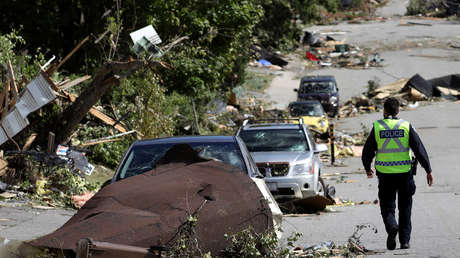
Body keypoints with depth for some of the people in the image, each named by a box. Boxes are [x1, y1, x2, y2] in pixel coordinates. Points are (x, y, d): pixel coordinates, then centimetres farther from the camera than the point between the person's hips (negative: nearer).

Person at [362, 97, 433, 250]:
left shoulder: (377, 127, -2)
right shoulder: (406, 126, -2)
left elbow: (368, 150, 5)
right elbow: (419, 149, -6)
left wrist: (367, 168, 23)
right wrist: (428, 170, -2)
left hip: (385, 174, -1)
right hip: (405, 173, 1)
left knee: (387, 206, 9)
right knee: (405, 208, 13)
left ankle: (391, 226, -21)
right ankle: (405, 240, 11)